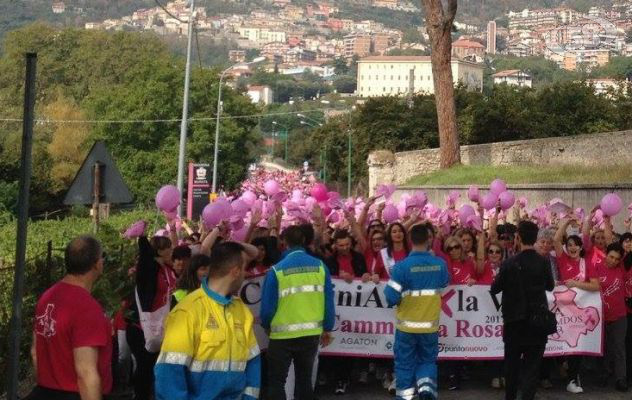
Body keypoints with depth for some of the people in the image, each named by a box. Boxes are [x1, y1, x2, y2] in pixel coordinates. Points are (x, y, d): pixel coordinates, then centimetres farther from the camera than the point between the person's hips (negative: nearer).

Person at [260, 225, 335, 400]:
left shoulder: (277, 270, -14)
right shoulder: (320, 266, -5)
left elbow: (267, 306, -10)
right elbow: (329, 301, -1)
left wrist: (267, 326, 11)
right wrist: (327, 328, 14)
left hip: (283, 335, -3)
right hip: (311, 334, 3)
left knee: (276, 382, 11)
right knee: (304, 379, 20)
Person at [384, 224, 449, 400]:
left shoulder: (402, 266, -17)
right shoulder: (440, 264, -6)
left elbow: (391, 298, -15)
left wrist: (387, 288, 5)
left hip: (407, 326, -2)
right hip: (430, 326, 2)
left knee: (405, 365, 11)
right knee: (427, 360, 18)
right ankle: (427, 386, -6)